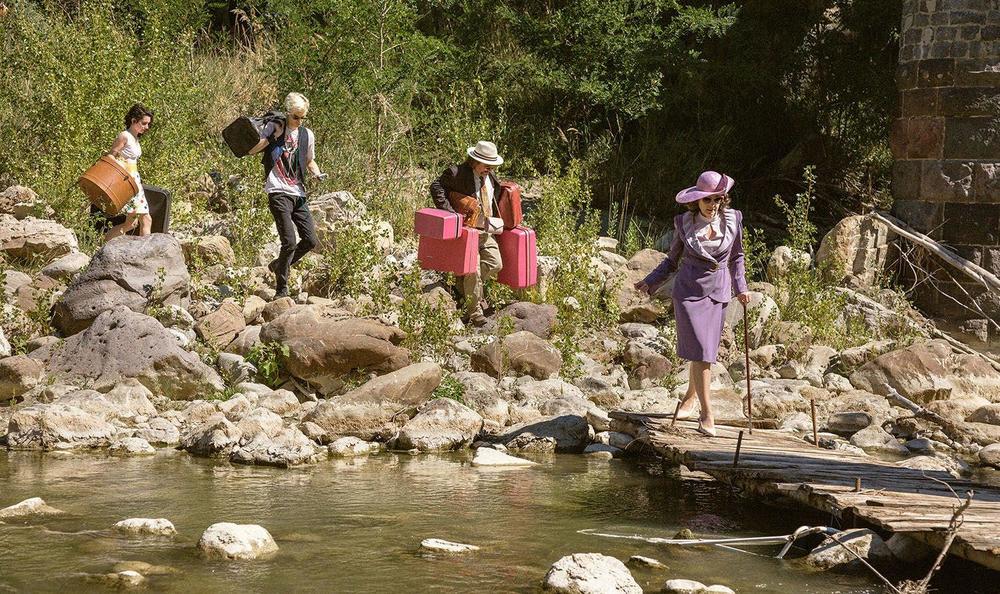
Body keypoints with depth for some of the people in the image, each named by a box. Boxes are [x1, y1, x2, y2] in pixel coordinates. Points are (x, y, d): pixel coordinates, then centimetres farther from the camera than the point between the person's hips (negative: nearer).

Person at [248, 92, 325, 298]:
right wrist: (271, 136, -17)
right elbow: (252, 150, -11)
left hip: (298, 194, 6)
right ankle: (281, 291, -4)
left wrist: (317, 174, 6)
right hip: (279, 194, -6)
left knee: (310, 240, 3)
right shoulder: (274, 128, -2)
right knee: (289, 242, -14)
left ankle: (278, 266, 27)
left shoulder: (307, 135, 12)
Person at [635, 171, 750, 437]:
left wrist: (741, 288, 7)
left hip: (718, 293, 2)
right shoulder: (684, 223, -3)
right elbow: (673, 259, 9)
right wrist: (650, 282, 1)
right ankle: (707, 413, -9)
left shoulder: (733, 220, 0)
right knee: (700, 350, -10)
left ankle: (690, 399, 31)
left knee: (705, 351, 7)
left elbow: (736, 257, 13)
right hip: (689, 290, -2)